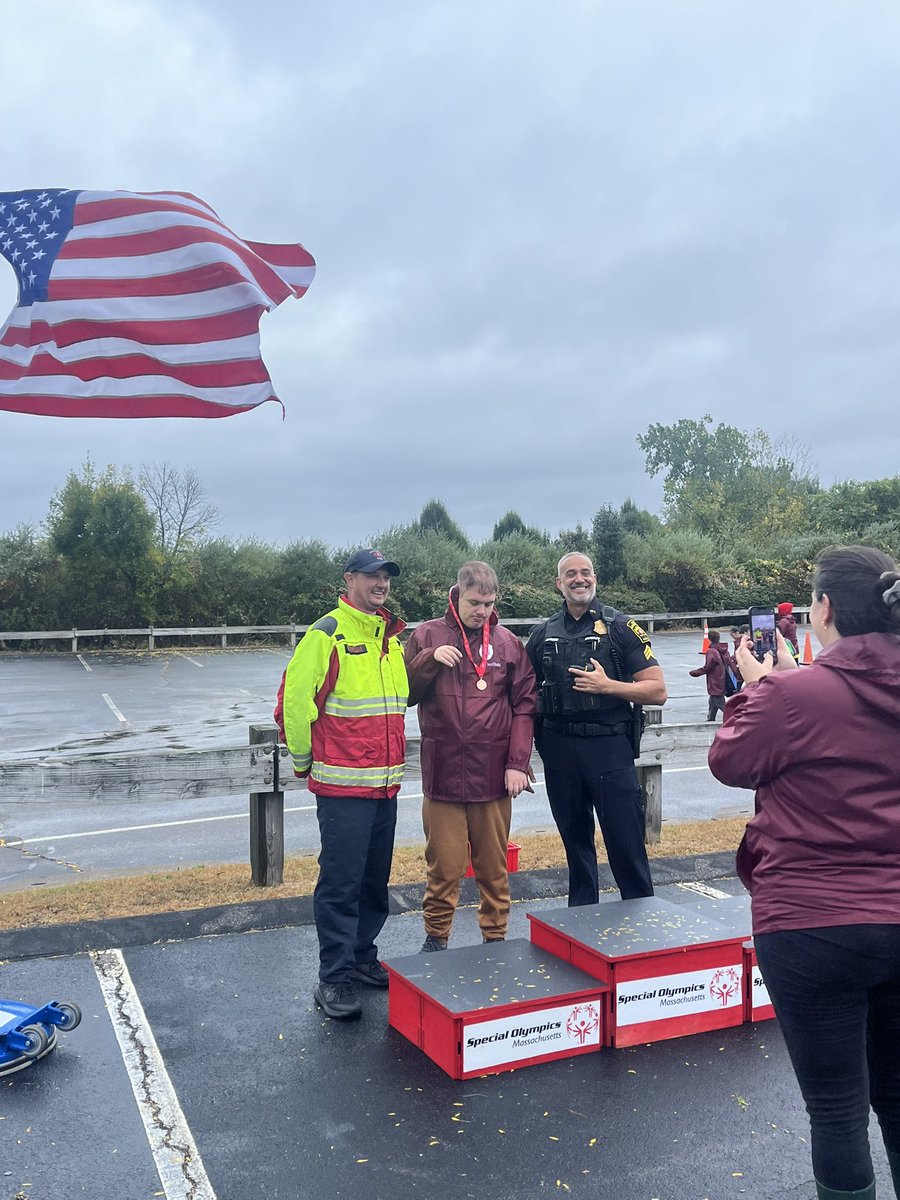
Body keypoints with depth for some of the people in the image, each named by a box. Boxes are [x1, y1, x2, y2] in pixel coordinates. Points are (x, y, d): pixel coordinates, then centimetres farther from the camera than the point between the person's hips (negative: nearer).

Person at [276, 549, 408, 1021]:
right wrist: (304, 762, -5)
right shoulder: (327, 635, -11)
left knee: (375, 880, 16)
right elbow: (294, 699, -13)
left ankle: (362, 958, 30)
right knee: (340, 883, -2)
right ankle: (334, 979, 8)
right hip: (342, 786, -7)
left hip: (386, 784, 7)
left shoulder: (393, 637, 13)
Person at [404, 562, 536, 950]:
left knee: (494, 865, 11)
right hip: (442, 770, -1)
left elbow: (524, 706, 4)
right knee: (443, 864, 5)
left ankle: (496, 937, 25)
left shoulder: (508, 643, 5)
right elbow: (403, 692, 3)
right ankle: (435, 938, 22)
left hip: (493, 773, 1)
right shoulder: (427, 636, 3)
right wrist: (429, 659, -14)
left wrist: (518, 763, -4)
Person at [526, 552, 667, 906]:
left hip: (609, 747, -3)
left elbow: (657, 691, -4)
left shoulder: (619, 627, -1)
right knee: (575, 842, 15)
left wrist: (607, 685, -17)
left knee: (626, 844, -1)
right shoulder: (544, 634, 9)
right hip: (559, 749, 4)